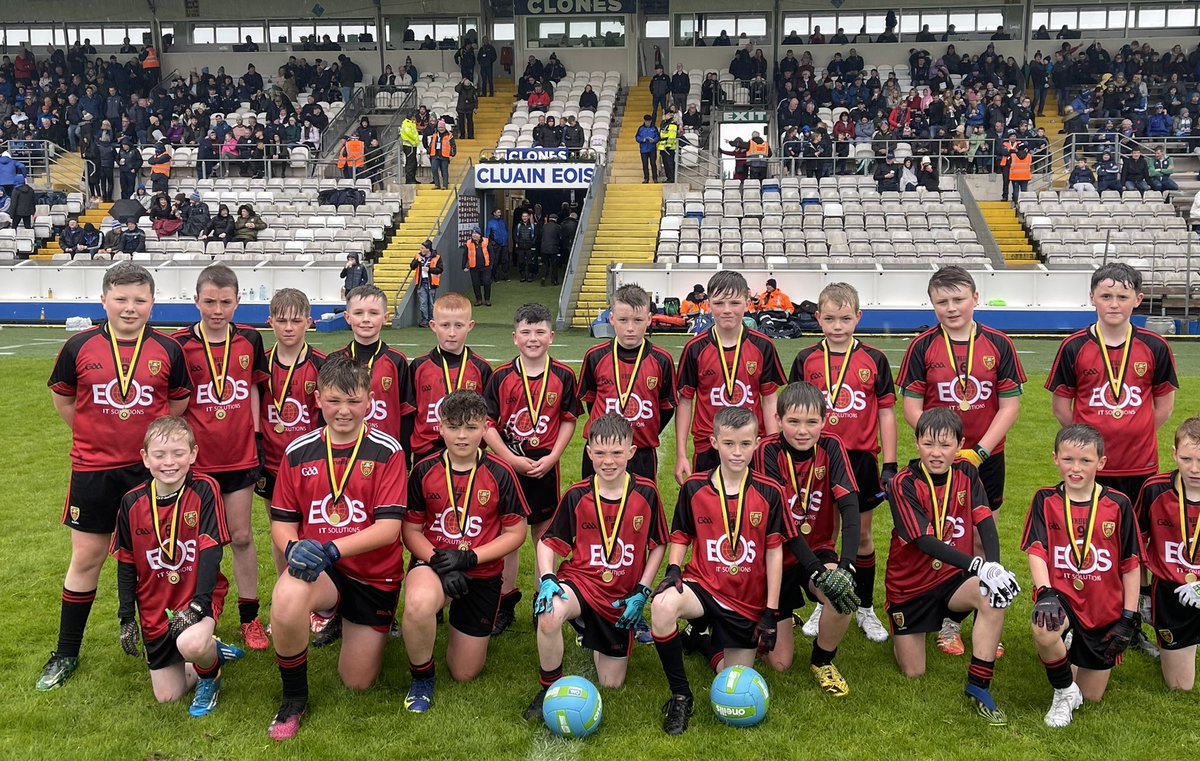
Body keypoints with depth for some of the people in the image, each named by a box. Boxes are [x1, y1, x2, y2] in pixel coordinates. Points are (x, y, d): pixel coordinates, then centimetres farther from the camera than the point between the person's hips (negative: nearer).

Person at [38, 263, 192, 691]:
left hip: (149, 468, 0)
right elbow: (62, 399, 8)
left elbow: (180, 403, 7)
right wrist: (98, 435, 7)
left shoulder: (168, 350, -4)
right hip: (93, 468, 0)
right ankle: (66, 654, 22)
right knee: (86, 559, 8)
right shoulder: (80, 347, -4)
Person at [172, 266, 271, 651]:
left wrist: (257, 438, 5)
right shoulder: (180, 344, -7)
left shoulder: (249, 340, 0)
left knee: (242, 537, 9)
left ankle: (250, 619, 20)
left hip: (240, 456, 2)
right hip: (196, 458, -2)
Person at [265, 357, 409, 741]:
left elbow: (389, 527, -16)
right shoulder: (298, 452, -2)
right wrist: (293, 548, -21)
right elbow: (282, 522, 2)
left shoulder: (387, 451, -10)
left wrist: (331, 549, -28)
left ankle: (352, 624, 42)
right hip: (317, 566, 1)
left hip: (374, 575, 0)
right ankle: (294, 698, -8)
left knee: (357, 682, 6)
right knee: (287, 597, -36)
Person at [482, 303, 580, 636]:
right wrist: (512, 459, -12)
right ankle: (506, 602, 20)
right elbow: (487, 423, -4)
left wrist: (552, 457, -8)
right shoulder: (501, 377, -4)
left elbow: (568, 420, 3)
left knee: (544, 534, 10)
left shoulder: (563, 376, -1)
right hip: (508, 463, 0)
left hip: (545, 465, 0)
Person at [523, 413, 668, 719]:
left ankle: (596, 642, 41)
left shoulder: (646, 493, -7)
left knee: (611, 683, 7)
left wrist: (642, 593, -4)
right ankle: (548, 689, -12)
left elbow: (658, 545, 3)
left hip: (622, 597, 2)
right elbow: (548, 542, -1)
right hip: (580, 581, -1)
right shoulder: (576, 496, -8)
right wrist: (547, 579, -19)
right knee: (549, 616, -38)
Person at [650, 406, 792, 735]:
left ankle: (709, 643, 38)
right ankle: (680, 696, -15)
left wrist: (771, 612, -3)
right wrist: (673, 569, -13)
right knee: (663, 605, -36)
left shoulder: (769, 493, -5)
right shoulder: (694, 487, -3)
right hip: (703, 584, -1)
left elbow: (774, 552, -2)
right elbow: (680, 537, 8)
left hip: (748, 602, 1)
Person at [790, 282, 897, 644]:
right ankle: (822, 604, 27)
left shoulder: (873, 360, -2)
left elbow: (886, 413, 1)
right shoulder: (806, 360, -1)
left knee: (862, 535, 11)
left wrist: (889, 465, -2)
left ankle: (865, 608, 26)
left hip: (861, 460, 0)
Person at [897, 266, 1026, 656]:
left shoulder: (998, 344, -2)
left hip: (987, 459, 1)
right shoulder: (923, 346, -4)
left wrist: (978, 450, -12)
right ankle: (947, 622, 20)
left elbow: (1010, 404, -3)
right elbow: (911, 406, -4)